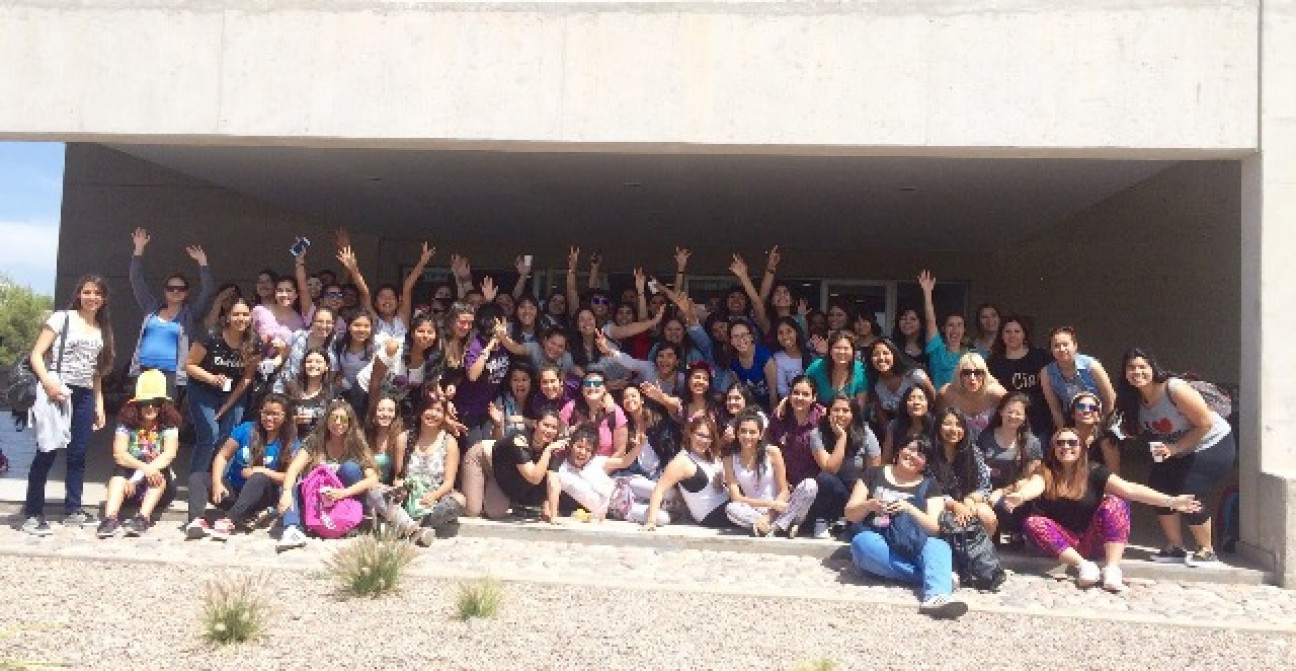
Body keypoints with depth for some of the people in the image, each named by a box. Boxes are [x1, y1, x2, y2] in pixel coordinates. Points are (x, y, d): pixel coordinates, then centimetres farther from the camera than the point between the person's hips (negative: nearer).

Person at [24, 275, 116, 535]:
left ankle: (72, 510, 16)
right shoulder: (61, 318, 0)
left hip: (85, 396, 5)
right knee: (48, 451, -8)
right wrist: (47, 382, -20)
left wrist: (99, 404, 15)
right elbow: (36, 354, -4)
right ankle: (32, 513, 0)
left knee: (78, 453, 7)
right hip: (57, 392, -5)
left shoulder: (103, 330, 16)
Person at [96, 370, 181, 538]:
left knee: (161, 471, -30)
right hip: (131, 478, 1)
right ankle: (110, 518, -44)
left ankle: (143, 518, -44)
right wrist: (144, 467, -35)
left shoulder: (168, 425, -8)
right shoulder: (126, 422, -5)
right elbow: (119, 454, -17)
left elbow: (169, 454, -22)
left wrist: (137, 478, -33)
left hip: (159, 483, -1)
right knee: (120, 468, -27)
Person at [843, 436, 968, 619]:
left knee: (939, 546, -30)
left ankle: (937, 596, -59)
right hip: (876, 543, 0)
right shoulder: (873, 475, 13)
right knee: (861, 542, -35)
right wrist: (869, 505, -12)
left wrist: (909, 509, -15)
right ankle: (938, 577, -30)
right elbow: (850, 513, 9)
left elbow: (934, 528, 2)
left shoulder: (929, 487, 14)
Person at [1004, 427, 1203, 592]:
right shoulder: (1045, 474, -3)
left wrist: (1170, 501, -28)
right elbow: (1033, 486, -26)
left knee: (1114, 503, -22)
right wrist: (1019, 496, -51)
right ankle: (1084, 566, -37)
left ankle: (1112, 569, -33)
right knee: (1032, 522, -28)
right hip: (1064, 542, 0)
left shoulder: (1095, 474, -1)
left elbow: (1130, 489, -14)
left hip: (1093, 541, 0)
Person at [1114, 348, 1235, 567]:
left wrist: (1175, 448, -24)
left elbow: (1206, 423, -25)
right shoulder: (1134, 399, -7)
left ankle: (1207, 551, 6)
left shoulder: (1174, 389, -28)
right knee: (1159, 490, -3)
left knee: (1188, 497, -15)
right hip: (1178, 452, 7)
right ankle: (1175, 547, 14)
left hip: (1213, 445, -7)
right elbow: (1135, 430, 4)